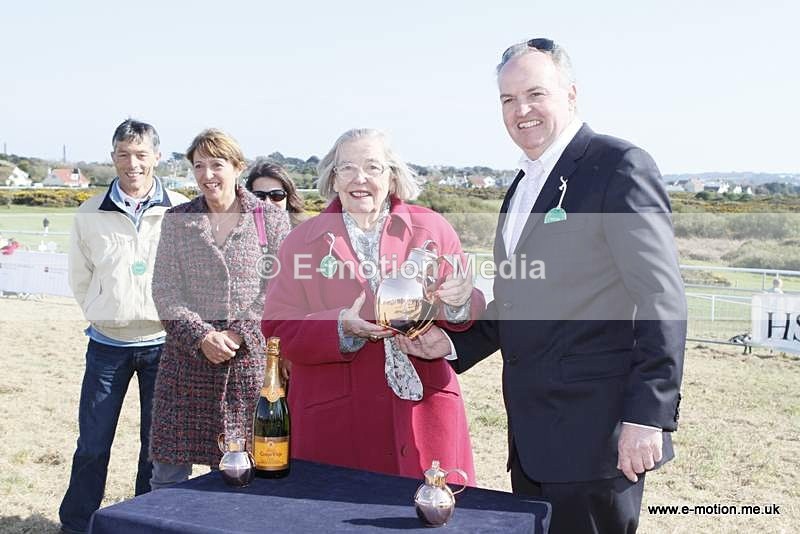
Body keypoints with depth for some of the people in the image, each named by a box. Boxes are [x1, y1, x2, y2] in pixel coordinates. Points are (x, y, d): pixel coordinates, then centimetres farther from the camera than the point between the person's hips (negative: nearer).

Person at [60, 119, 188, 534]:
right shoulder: (91, 214, -1)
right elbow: (80, 278, 9)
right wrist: (102, 315, 4)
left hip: (163, 343, -1)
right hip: (107, 344, 1)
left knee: (157, 446, 10)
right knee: (92, 445, 7)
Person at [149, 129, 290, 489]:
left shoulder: (272, 220, 3)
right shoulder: (177, 220, 7)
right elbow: (165, 289, 2)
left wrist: (238, 335, -12)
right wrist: (202, 337, -12)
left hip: (250, 359, -1)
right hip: (187, 358, 1)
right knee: (168, 469, 5)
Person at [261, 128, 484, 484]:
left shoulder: (432, 229, 5)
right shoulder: (303, 240, 4)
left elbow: (470, 318, 8)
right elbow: (277, 330, -1)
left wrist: (461, 302, -15)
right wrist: (342, 327, -17)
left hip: (425, 412, 1)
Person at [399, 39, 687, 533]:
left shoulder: (620, 165, -10)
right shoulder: (523, 186, 17)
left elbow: (661, 301, -15)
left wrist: (648, 416, -19)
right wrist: (454, 343, 7)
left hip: (594, 436, -8)